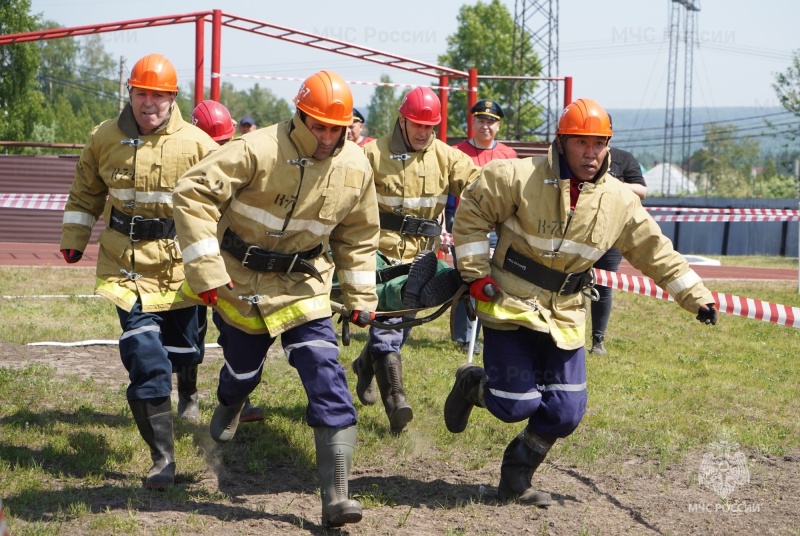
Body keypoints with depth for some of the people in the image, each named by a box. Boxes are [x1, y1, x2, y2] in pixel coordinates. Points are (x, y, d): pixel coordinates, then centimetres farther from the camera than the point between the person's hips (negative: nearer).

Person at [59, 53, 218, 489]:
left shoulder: (196, 143, -8)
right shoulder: (104, 139, -1)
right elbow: (86, 194, 14)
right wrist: (73, 239, 14)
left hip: (179, 261, 0)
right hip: (126, 264, 0)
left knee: (182, 348, 14)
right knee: (143, 353, -12)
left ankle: (187, 395, 53)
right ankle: (162, 458, -8)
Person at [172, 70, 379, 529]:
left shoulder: (355, 168, -7)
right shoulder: (258, 150, -23)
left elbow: (358, 237, 9)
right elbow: (193, 194, -25)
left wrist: (361, 297, 9)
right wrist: (205, 268, -27)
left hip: (303, 286, 2)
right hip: (240, 281, -2)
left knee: (327, 379, -13)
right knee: (242, 372, 15)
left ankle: (337, 496, -12)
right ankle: (229, 407, 57)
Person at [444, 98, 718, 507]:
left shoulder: (619, 201, -1)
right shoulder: (519, 178, -15)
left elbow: (656, 253, 8)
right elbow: (471, 212, -7)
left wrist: (697, 298, 7)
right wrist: (477, 274, -9)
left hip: (564, 316, 4)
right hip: (509, 305, -4)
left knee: (565, 412, 0)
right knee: (517, 404, -7)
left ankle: (516, 479, 23)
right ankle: (473, 384, 28)